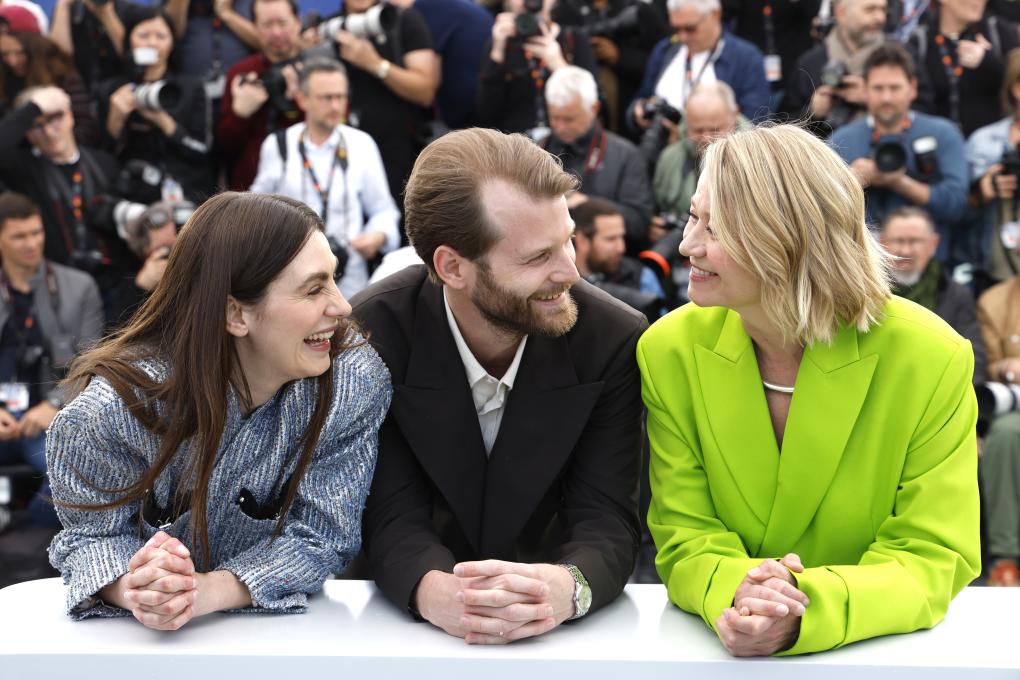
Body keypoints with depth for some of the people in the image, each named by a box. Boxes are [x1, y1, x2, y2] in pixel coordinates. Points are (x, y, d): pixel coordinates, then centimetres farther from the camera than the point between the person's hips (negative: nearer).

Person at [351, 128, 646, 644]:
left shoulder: (612, 338, -11)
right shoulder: (372, 333, -13)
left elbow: (607, 519, -13)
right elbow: (393, 518, -14)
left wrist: (567, 588, -36)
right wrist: (436, 593, -36)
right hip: (417, 625, 0)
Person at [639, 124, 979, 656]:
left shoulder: (932, 359, -10)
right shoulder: (669, 351, -3)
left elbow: (932, 556, -10)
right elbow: (685, 535, -2)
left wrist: (809, 610, -28)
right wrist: (732, 591, -25)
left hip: (880, 653, -1)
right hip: (723, 652, 2)